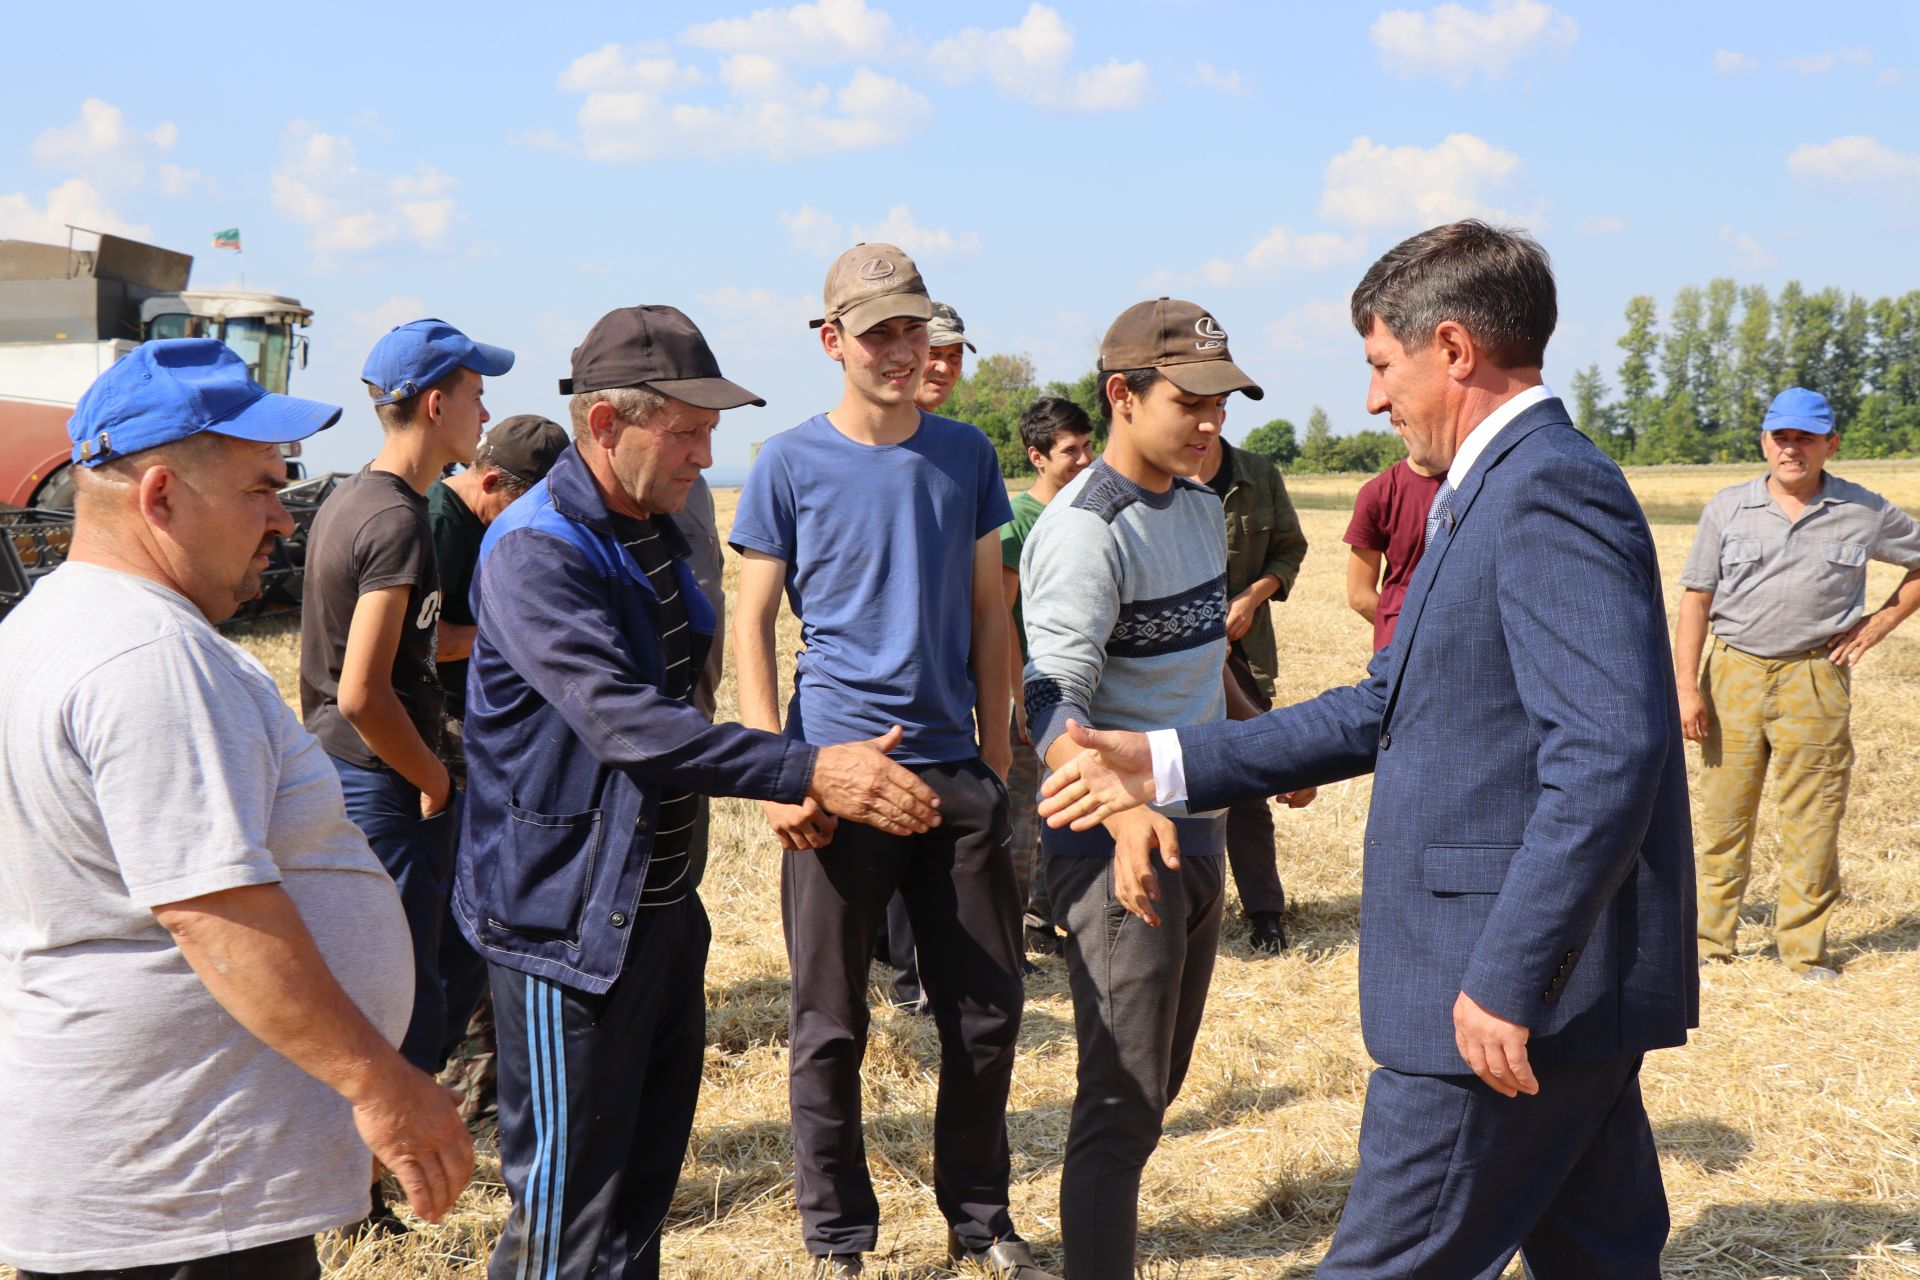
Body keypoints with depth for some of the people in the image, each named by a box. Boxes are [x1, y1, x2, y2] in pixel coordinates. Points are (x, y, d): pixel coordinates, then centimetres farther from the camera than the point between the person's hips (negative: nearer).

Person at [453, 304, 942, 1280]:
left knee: (648, 1174, 19)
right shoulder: (535, 554, -21)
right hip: (570, 923, -9)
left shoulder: (655, 531, 10)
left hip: (662, 904, 9)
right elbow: (626, 724, -32)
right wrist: (809, 772, -35)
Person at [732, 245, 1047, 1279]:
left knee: (987, 1016, 9)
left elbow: (986, 613, 12)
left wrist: (997, 756, 9)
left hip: (956, 769, 3)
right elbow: (751, 624, -1)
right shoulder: (790, 464, -2)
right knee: (829, 1028, 5)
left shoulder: (966, 455, 7)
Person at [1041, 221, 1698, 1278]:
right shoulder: (1490, 496, 17)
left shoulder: (1550, 491, -17)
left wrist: (1505, 980, -25)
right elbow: (1386, 708, 20)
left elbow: (1611, 753, -26)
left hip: (1512, 998, -10)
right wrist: (1171, 764, 17)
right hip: (1562, 984, 10)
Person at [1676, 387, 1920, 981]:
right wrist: (1687, 686, -4)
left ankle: (1806, 947, 12)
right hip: (1734, 672, 1)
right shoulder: (1727, 508, 4)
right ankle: (1711, 940, 15)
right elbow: (1696, 599, 3)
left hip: (1815, 680, -1)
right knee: (1722, 815, 5)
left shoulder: (1866, 513, 3)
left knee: (1812, 822, 1)